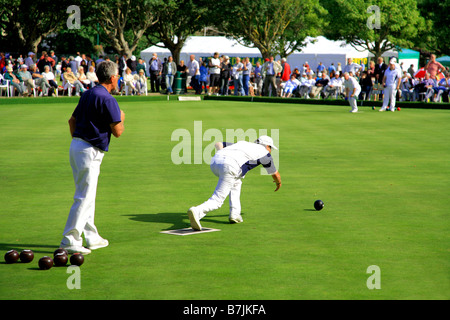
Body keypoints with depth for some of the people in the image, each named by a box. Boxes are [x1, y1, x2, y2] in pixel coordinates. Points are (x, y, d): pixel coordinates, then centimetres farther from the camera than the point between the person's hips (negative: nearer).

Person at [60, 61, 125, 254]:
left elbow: (72, 120, 21)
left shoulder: (87, 94, 13)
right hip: (90, 151, -10)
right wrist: (121, 119, 5)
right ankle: (69, 240, -6)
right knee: (84, 197, -6)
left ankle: (92, 238, 23)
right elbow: (117, 131, -15)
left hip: (76, 146, 10)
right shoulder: (107, 99, -15)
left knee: (87, 195, 16)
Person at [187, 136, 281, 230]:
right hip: (230, 166, -7)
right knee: (217, 201, -7)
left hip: (214, 161, 7)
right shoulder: (264, 152, 24)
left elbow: (218, 144, 36)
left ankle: (234, 214, 22)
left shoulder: (243, 143, 38)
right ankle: (197, 212, -35)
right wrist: (279, 182, 55)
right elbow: (275, 174, 34)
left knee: (236, 181, 33)